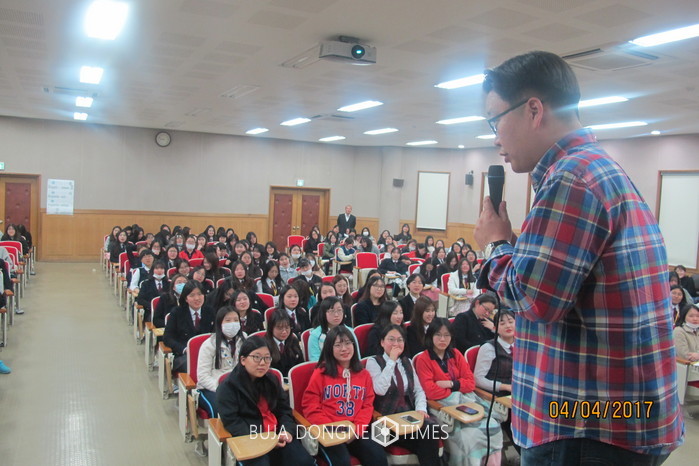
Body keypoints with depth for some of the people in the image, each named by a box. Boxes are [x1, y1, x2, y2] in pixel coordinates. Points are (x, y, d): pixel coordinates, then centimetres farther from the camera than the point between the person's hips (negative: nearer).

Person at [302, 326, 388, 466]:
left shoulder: (364, 374, 14)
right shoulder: (320, 373, 3)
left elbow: (367, 406, 10)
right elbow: (311, 407, -1)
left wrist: (357, 429, -8)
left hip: (356, 433, 3)